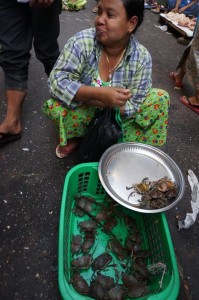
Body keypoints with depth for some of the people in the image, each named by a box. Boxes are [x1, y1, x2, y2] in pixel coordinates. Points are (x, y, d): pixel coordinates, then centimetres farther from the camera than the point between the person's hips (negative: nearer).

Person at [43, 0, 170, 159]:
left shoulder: (142, 58, -17)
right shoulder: (82, 41, -19)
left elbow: (133, 106, -19)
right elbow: (57, 81, -25)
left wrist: (84, 96, -30)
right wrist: (100, 94, -39)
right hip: (82, 112, -1)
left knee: (159, 99, -13)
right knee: (57, 107, -32)